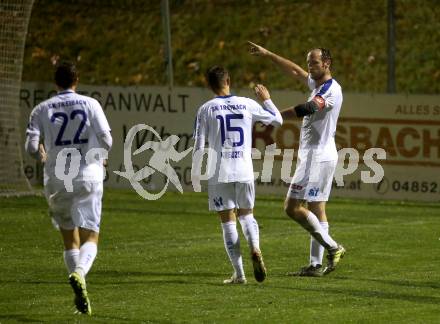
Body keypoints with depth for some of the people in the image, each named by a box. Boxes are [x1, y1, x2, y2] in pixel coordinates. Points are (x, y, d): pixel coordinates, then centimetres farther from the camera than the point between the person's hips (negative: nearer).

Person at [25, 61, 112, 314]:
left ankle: (81, 294, 12)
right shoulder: (90, 104, -1)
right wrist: (101, 157, 17)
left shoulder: (42, 109, 2)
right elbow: (107, 141, -5)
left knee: (69, 239, 15)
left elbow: (31, 146, -4)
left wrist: (42, 155, 19)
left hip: (56, 180, 2)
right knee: (90, 238, -2)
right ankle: (80, 273, -32)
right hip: (88, 177, -2)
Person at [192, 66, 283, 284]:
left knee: (228, 221, 4)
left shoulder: (206, 109, -2)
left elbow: (199, 146, -4)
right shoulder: (247, 104, 3)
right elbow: (277, 120, 14)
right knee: (246, 214, 18)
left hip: (219, 174, -2)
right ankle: (255, 249, -12)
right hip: (245, 171, 2)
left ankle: (239, 274, -1)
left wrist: (195, 176, 6)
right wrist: (266, 99, 30)